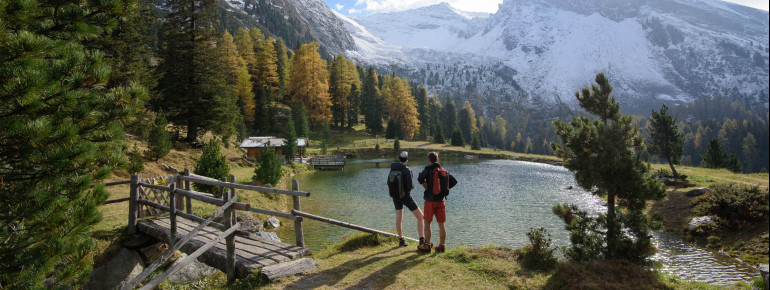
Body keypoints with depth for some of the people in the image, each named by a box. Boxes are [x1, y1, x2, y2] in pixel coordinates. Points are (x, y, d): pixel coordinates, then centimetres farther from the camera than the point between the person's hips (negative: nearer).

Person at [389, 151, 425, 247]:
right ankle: (422, 240, 4)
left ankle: (401, 240, 23)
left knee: (399, 218, 16)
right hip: (406, 197, -6)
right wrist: (413, 185, -4)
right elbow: (410, 185, -26)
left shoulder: (393, 168, -3)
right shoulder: (407, 170, -23)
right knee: (420, 216, 5)